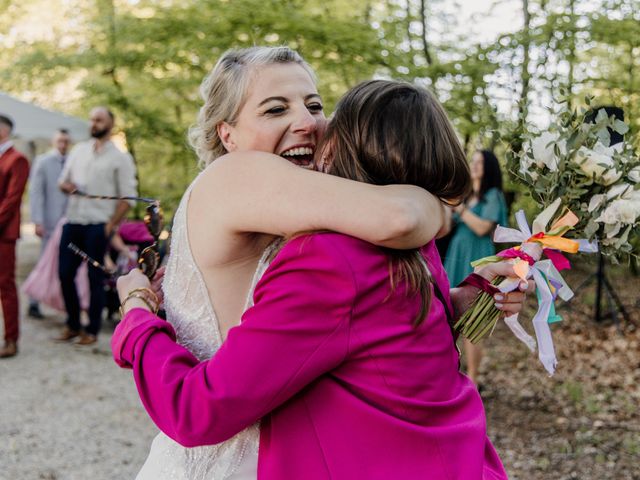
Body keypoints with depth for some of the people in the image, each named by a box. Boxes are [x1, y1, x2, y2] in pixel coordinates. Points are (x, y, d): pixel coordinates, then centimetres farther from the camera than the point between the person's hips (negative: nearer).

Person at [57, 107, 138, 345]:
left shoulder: (120, 158, 0)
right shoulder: (78, 150, 14)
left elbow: (127, 196, -3)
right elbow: (62, 180, 20)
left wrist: (111, 225, -10)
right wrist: (67, 185, -5)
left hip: (97, 226, -5)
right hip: (72, 222, 5)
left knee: (95, 278, 1)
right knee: (65, 273, 5)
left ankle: (92, 330, 11)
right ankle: (72, 325, 21)